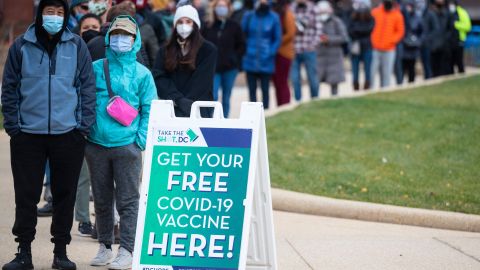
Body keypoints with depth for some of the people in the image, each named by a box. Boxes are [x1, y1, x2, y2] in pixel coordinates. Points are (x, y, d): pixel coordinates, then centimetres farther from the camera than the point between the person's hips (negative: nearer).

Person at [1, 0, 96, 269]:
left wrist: (84, 125, -2)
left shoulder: (77, 46, 2)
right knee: (26, 196, 3)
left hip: (68, 134, 0)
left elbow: (88, 86, 4)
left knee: (65, 195, 6)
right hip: (28, 135, 0)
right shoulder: (22, 46, 2)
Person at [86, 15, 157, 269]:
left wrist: (141, 139, -6)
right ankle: (105, 246, 22)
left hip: (127, 145, -2)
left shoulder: (142, 73, 3)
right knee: (101, 199, 11)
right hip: (96, 144, 2)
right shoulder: (95, 69, 6)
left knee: (128, 200, -3)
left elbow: (149, 110, 3)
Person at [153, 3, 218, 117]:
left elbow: (202, 81, -2)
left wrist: (185, 102, -13)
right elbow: (159, 77, 3)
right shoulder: (165, 51, 16)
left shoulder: (208, 50, 7)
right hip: (171, 107, 2)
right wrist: (179, 100, -12)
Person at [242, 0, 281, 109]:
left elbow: (278, 39, 2)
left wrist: (270, 53, -9)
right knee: (252, 90, 5)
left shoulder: (273, 18, -3)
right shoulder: (249, 16, 1)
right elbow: (242, 34, 7)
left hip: (266, 62, -2)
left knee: (265, 90, 3)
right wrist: (245, 52, -3)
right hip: (250, 60, 2)